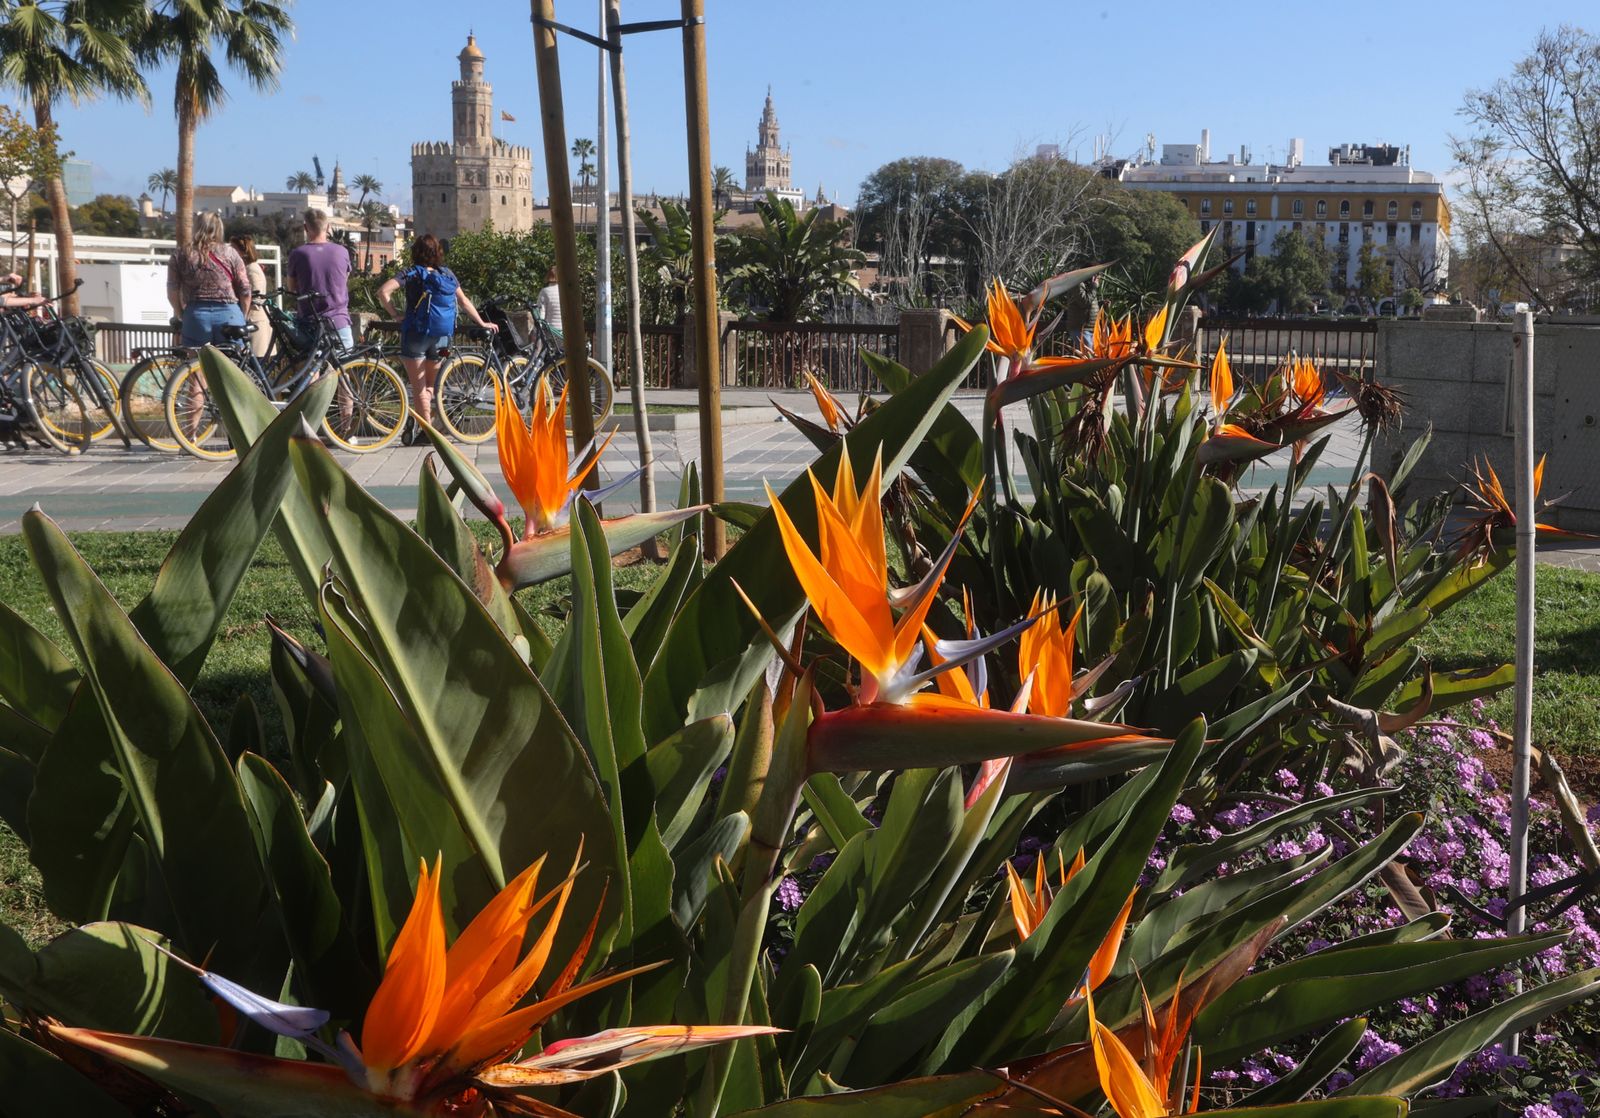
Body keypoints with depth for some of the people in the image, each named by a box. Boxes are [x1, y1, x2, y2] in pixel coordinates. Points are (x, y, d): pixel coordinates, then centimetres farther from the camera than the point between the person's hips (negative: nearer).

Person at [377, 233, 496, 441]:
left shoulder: (412, 273, -3)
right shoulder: (448, 274, 9)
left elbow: (384, 291, -14)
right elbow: (464, 301, 16)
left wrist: (395, 315, -5)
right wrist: (482, 323, 25)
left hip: (416, 333, -4)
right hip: (442, 337, 4)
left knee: (419, 387, 1)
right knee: (430, 386, 17)